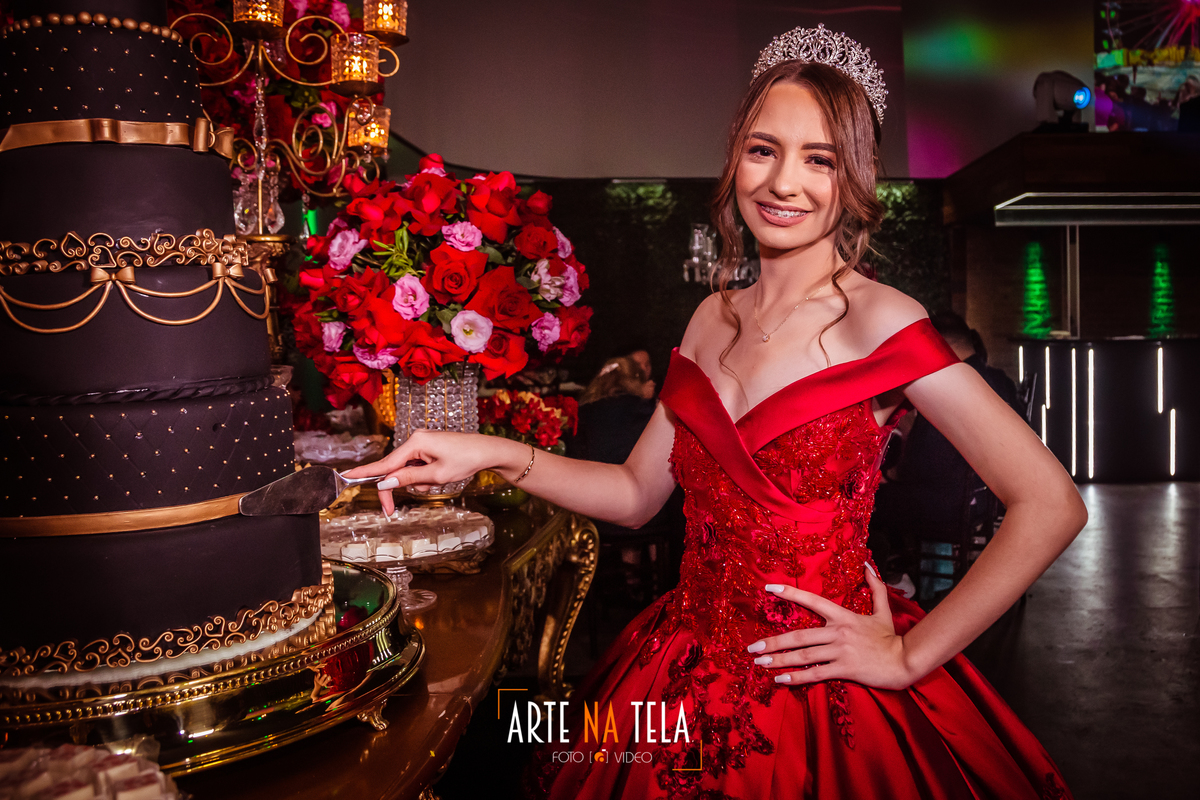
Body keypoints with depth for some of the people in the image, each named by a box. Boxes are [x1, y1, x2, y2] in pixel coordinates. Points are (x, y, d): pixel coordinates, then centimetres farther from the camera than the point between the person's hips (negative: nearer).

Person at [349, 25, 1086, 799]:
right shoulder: (714, 319, 4)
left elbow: (1052, 504, -18)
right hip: (690, 678, 6)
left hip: (823, 695, -5)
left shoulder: (879, 322, -15)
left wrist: (911, 656, -14)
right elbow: (638, 491, 8)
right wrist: (496, 455, -5)